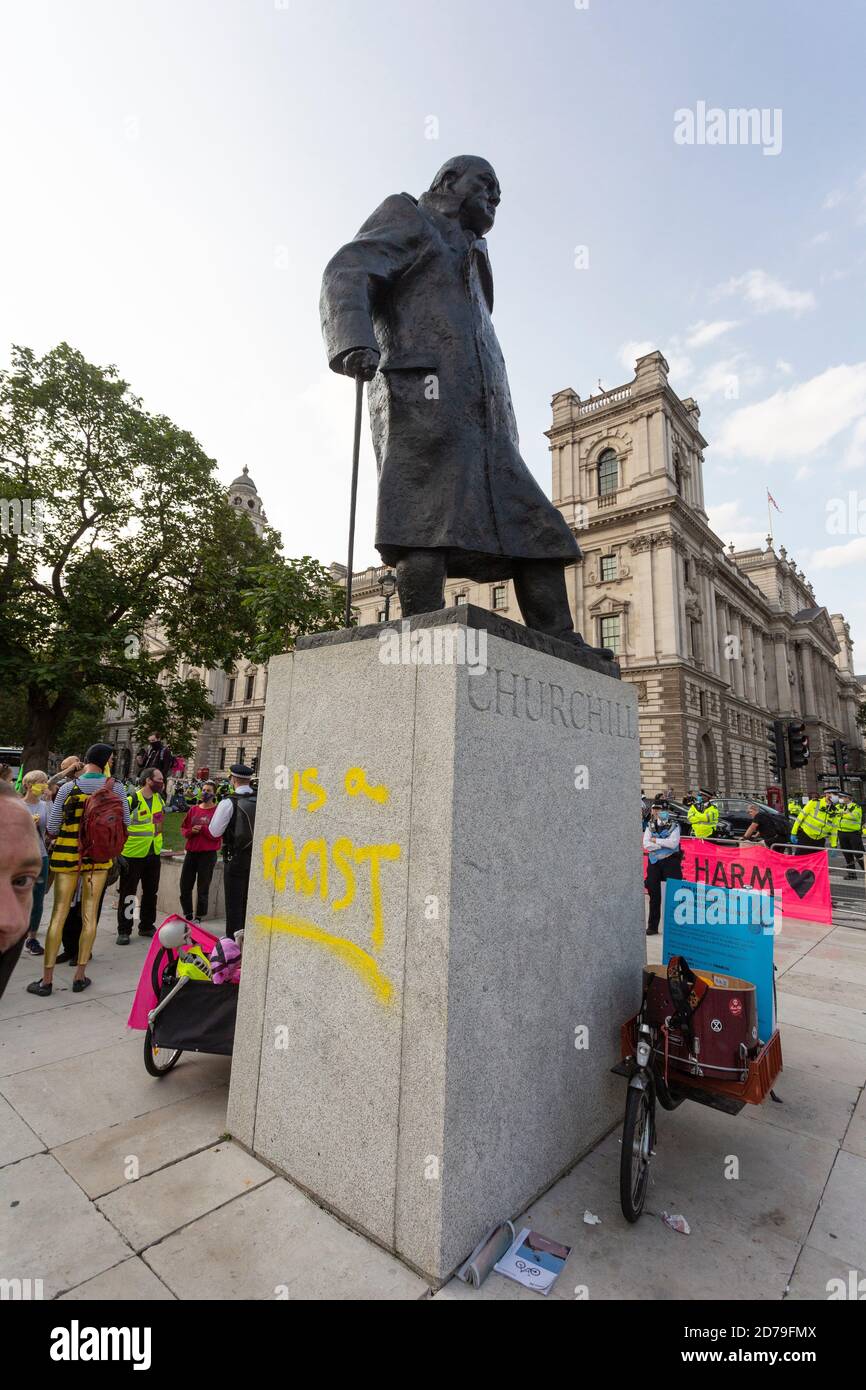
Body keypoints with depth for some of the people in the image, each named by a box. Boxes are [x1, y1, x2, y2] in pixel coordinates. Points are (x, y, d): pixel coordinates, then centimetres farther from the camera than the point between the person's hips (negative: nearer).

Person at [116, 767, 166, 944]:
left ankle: (147, 926, 29)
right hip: (133, 854, -7)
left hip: (153, 854, 7)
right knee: (128, 894, 4)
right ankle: (124, 931, 16)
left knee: (151, 892, 15)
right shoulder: (131, 800, -16)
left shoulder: (159, 798, 5)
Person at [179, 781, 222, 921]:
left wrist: (202, 829, -18)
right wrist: (191, 831, -8)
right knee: (185, 885, 9)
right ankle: (187, 915, 25)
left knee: (203, 888, 4)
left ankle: (198, 918, 17)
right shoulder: (193, 810, 9)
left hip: (208, 854, -5)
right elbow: (183, 828, 12)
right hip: (191, 852, 5)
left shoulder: (218, 811, -6)